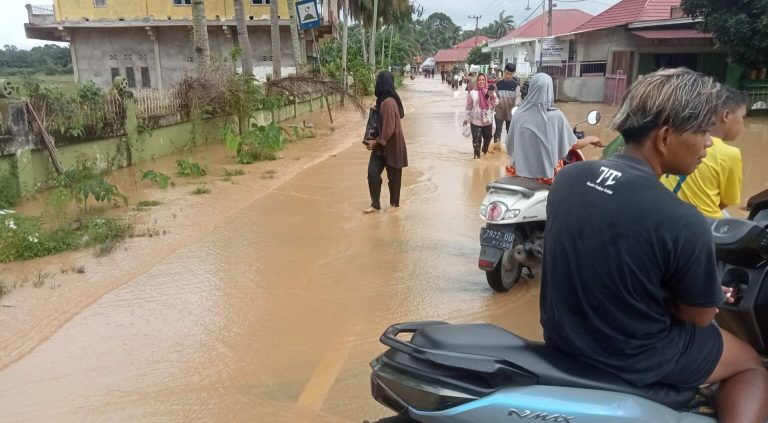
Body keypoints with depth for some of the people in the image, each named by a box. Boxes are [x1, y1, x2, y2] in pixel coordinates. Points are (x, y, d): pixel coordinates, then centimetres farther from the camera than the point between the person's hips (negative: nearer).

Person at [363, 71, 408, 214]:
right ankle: (375, 204, 14)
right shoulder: (382, 100, 7)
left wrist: (377, 141, -15)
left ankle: (394, 203, 24)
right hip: (381, 144, 9)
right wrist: (374, 140, 9)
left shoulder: (388, 102, -23)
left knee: (393, 176, 8)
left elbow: (389, 128, -24)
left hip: (391, 145, -9)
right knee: (373, 173, 6)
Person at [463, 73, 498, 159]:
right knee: (476, 139, -6)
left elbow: (496, 104, -6)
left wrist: (493, 97, -24)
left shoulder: (491, 91, -3)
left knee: (488, 138, 19)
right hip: (475, 121, -3)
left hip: (488, 121, 3)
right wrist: (466, 118, 4)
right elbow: (469, 106, 0)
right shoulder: (472, 93, -7)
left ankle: (485, 150, 46)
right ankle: (477, 155, 9)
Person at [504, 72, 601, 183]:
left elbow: (510, 145, 1)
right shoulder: (556, 116, -13)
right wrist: (592, 139, 15)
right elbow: (574, 145, -4)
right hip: (548, 173, -2)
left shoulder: (519, 114, -9)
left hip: (521, 171, 2)